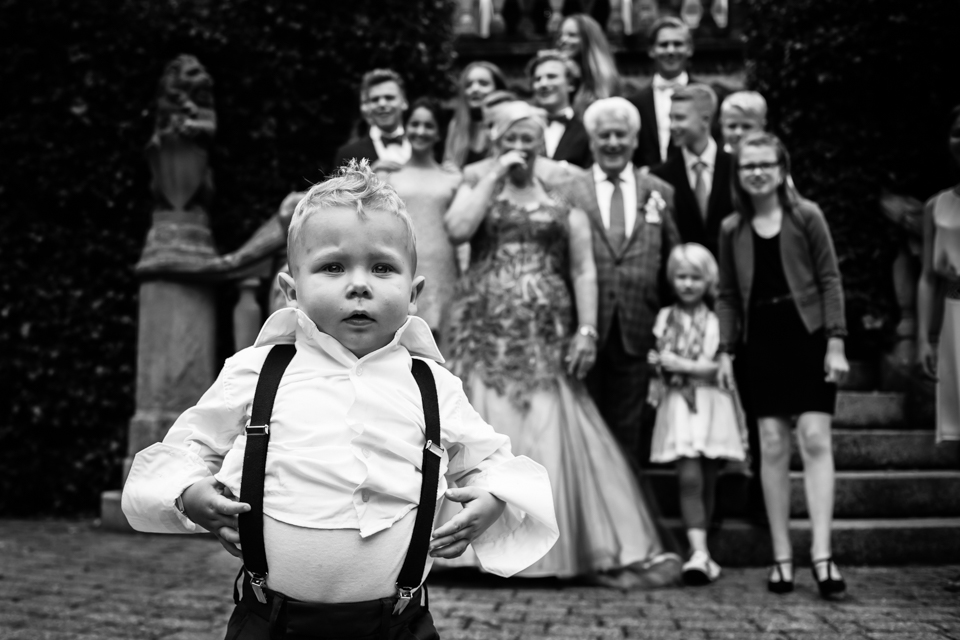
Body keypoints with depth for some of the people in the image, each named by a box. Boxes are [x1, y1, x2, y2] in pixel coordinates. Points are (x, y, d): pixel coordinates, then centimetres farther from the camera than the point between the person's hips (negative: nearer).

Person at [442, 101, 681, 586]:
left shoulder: (563, 203, 12)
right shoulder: (478, 193, 13)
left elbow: (583, 271, 5)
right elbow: (457, 229, -10)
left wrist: (586, 331, -7)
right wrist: (495, 176, -4)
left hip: (546, 341, 0)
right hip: (484, 338, 0)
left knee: (556, 440, -4)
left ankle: (604, 551, 2)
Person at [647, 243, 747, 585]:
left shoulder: (716, 321, 5)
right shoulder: (665, 317, 10)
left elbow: (724, 366, -4)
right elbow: (653, 357, 9)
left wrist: (684, 366, -10)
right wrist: (660, 361, -12)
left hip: (712, 405, 1)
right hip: (678, 404, 0)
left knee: (708, 480, 3)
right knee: (689, 477, -13)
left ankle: (699, 552, 15)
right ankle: (699, 552, -19)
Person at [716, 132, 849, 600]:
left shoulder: (806, 216, 0)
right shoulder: (732, 229, 8)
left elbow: (829, 280, -1)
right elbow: (727, 296, 11)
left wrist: (836, 343, -8)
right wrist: (726, 352, 5)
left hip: (807, 336, -2)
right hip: (761, 341, 3)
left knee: (815, 440, -9)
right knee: (772, 446, 2)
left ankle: (822, 555, -9)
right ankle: (782, 557, 8)